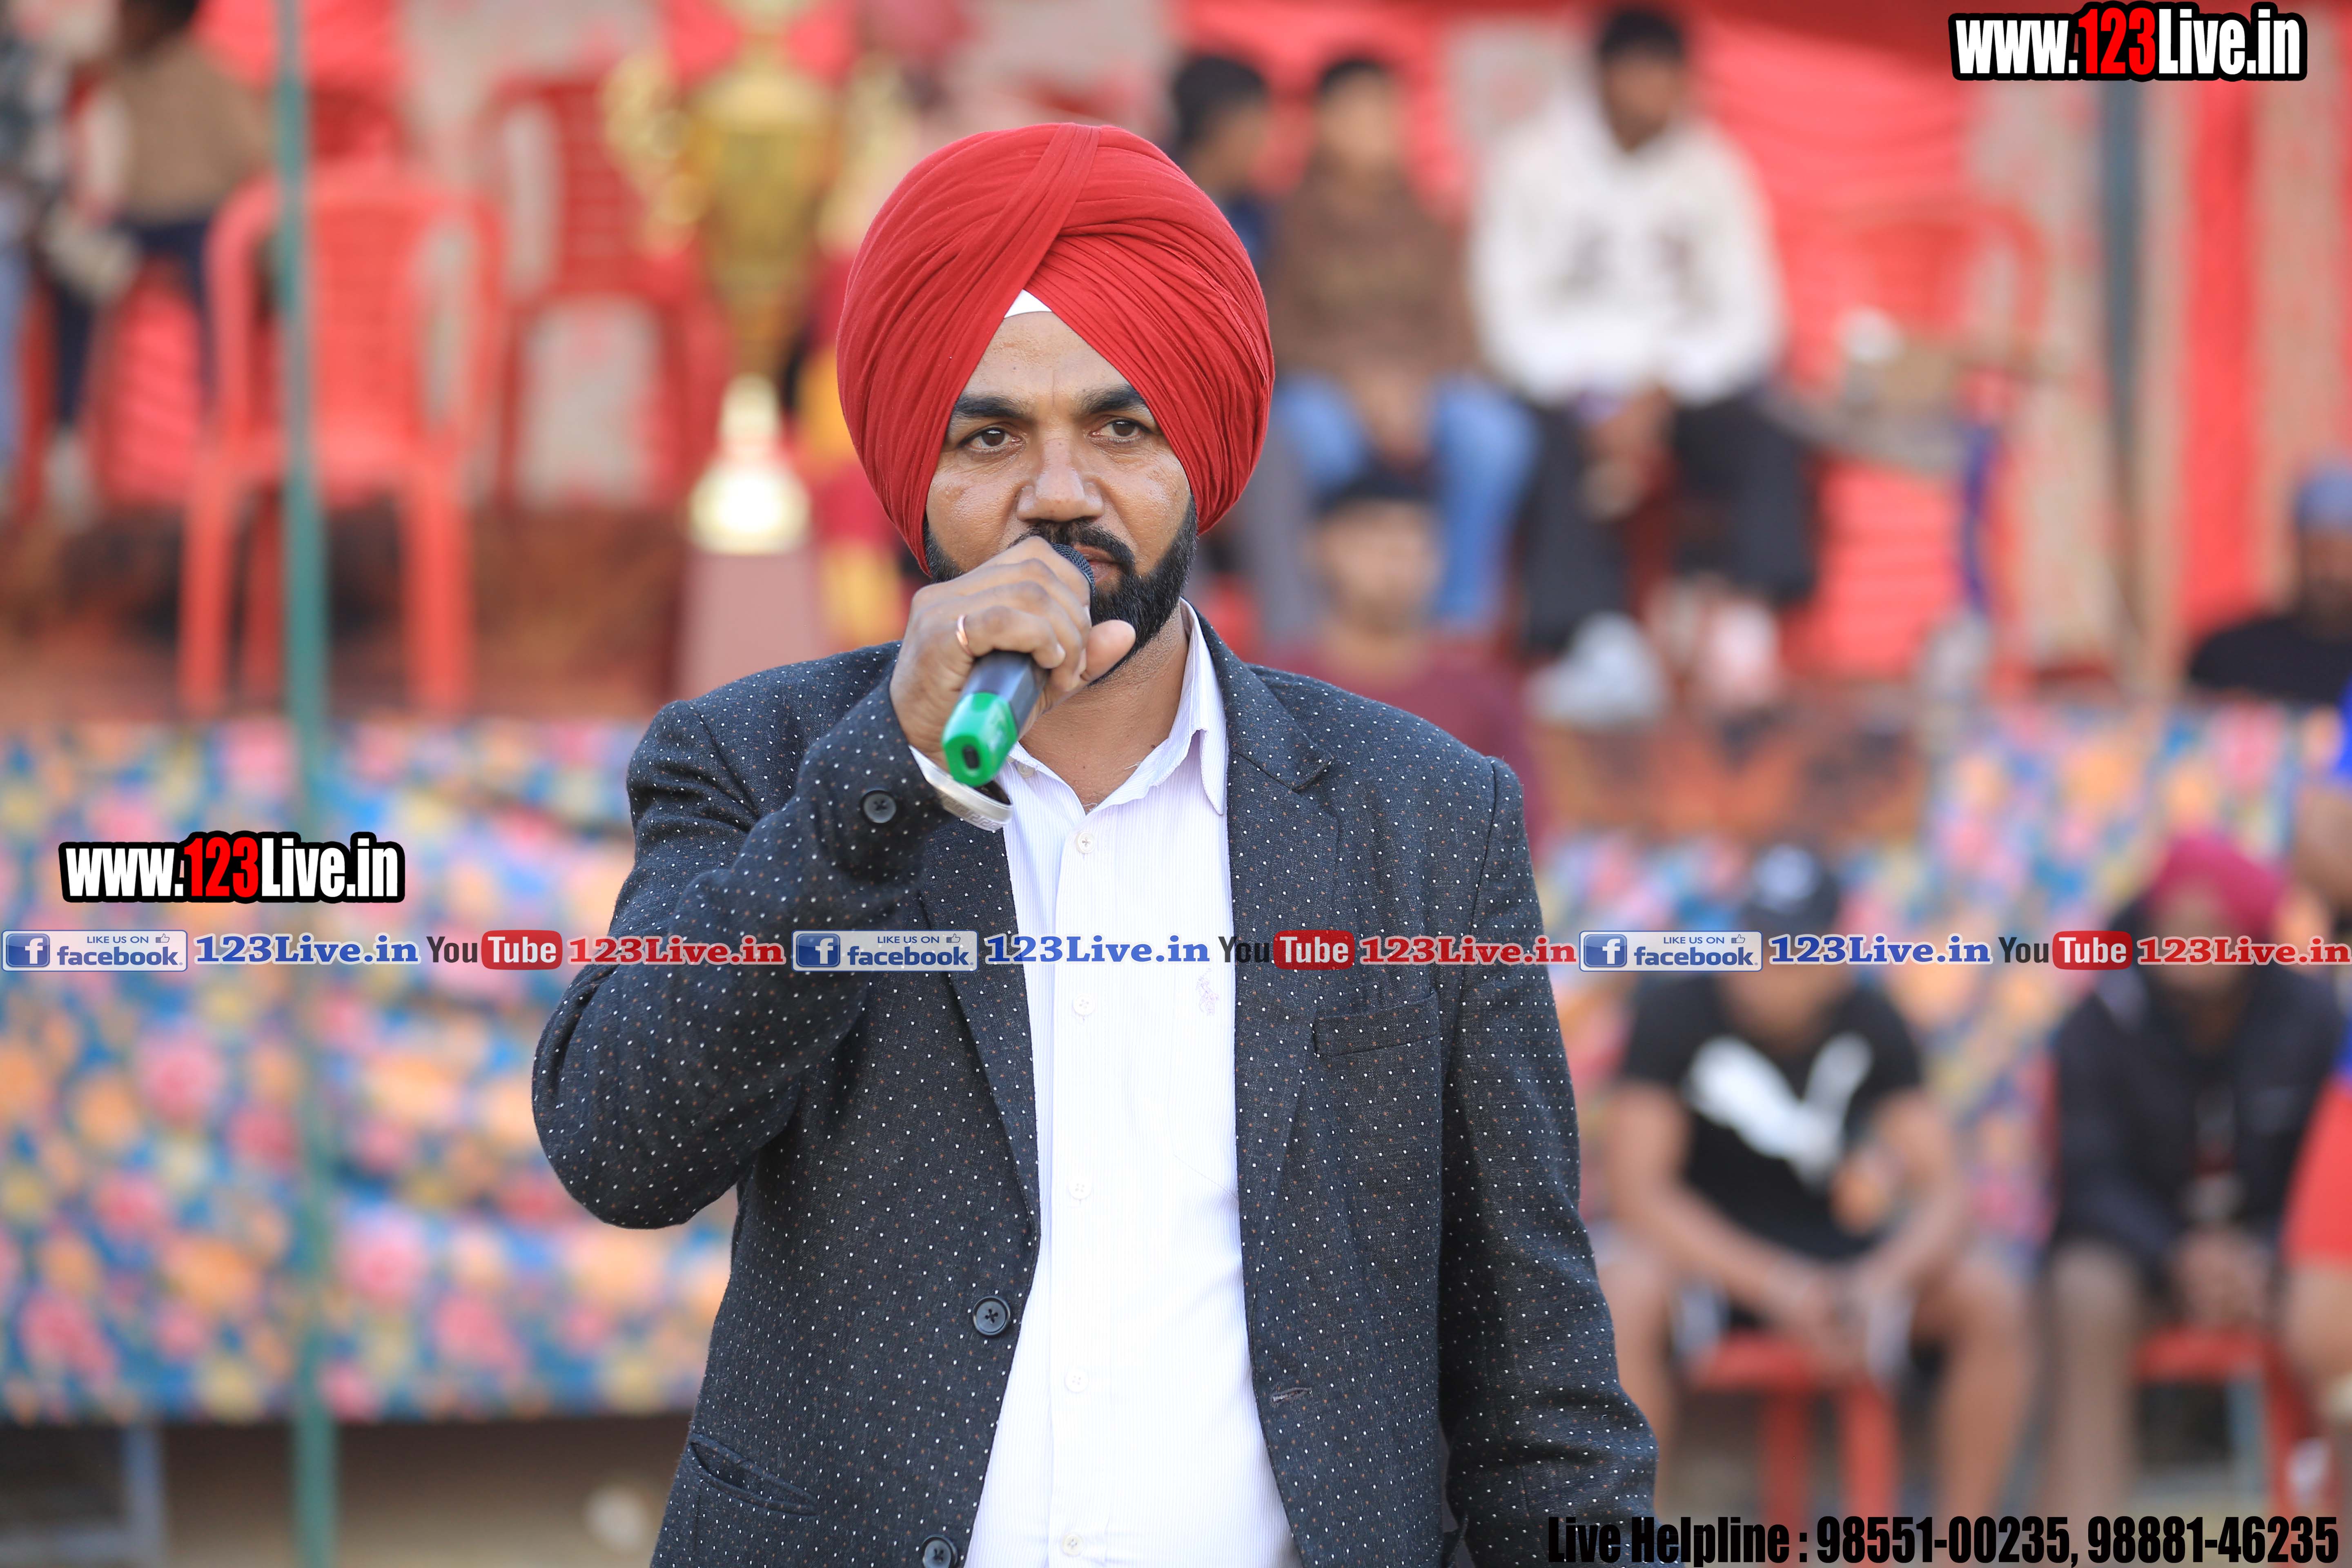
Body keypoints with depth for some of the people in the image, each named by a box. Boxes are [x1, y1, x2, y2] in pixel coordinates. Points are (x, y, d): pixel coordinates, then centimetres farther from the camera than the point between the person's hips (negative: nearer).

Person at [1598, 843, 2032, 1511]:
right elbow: (1639, 1192, -20)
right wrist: (1775, 1285, -32)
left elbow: (1943, 1191, -9)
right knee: (1624, 1297, -37)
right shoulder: (1674, 1013, -14)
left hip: (1836, 1244, 3)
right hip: (1705, 1248, -3)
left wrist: (1881, 1281, -31)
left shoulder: (1871, 1025, -5)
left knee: (1992, 1298, -20)